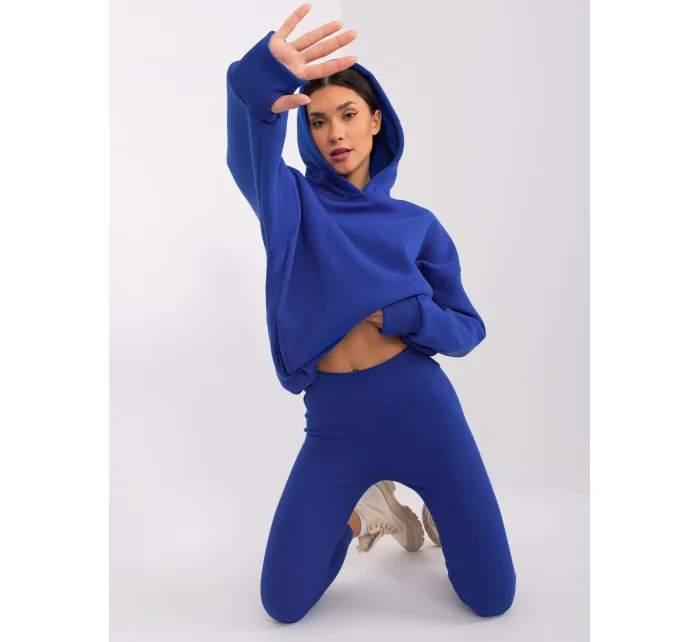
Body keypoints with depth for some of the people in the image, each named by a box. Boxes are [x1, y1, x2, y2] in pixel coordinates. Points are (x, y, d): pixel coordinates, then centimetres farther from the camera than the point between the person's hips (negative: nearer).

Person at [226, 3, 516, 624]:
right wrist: (260, 80, -44)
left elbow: (468, 329, 6)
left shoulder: (416, 223, 5)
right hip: (334, 422, 0)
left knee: (492, 597, 5)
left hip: (420, 408, 0)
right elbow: (251, 149, -23)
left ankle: (436, 503, 36)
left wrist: (405, 315, -15)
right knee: (283, 602, 5)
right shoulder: (291, 201, 1)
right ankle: (370, 510, 31)